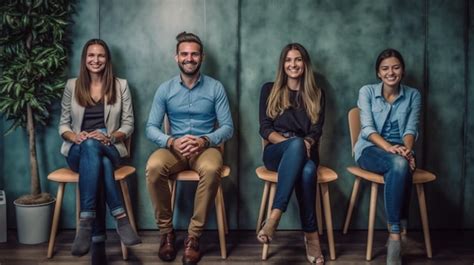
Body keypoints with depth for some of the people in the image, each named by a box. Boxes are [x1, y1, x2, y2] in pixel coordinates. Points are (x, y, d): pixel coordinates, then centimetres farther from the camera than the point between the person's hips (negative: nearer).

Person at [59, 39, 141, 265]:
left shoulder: (120, 85, 8)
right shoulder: (72, 86, 11)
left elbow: (128, 124, 5)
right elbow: (63, 124, 11)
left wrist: (110, 137, -15)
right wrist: (75, 136, -13)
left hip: (109, 149, 0)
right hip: (78, 151, 1)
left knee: (93, 146, -39)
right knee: (90, 145, -38)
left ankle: (86, 222, -42)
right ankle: (120, 217, -43)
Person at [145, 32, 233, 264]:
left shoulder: (215, 88, 2)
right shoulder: (165, 89, 4)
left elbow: (228, 127, -2)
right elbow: (151, 128, -1)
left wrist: (204, 141, -22)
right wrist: (172, 141, -22)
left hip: (205, 147, -1)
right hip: (174, 147, 1)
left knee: (211, 169, -37)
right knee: (153, 167, -33)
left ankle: (193, 236, -24)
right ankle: (166, 232, -15)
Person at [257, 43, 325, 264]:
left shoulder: (316, 95, 16)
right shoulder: (270, 90, 11)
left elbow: (316, 132, 6)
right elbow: (265, 129, 1)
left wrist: (305, 144, -18)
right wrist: (293, 142, -16)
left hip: (304, 153, 2)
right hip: (276, 152, -1)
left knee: (308, 170, -38)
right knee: (297, 144, -39)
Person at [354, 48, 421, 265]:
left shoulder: (413, 95, 9)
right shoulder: (367, 92, 2)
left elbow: (411, 129, 1)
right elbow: (367, 128, -8)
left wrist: (407, 150, -22)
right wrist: (389, 148, -26)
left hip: (400, 151, 2)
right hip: (371, 149, -2)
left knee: (401, 165, -37)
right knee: (399, 165, -37)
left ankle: (394, 234, -30)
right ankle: (399, 228, -31)